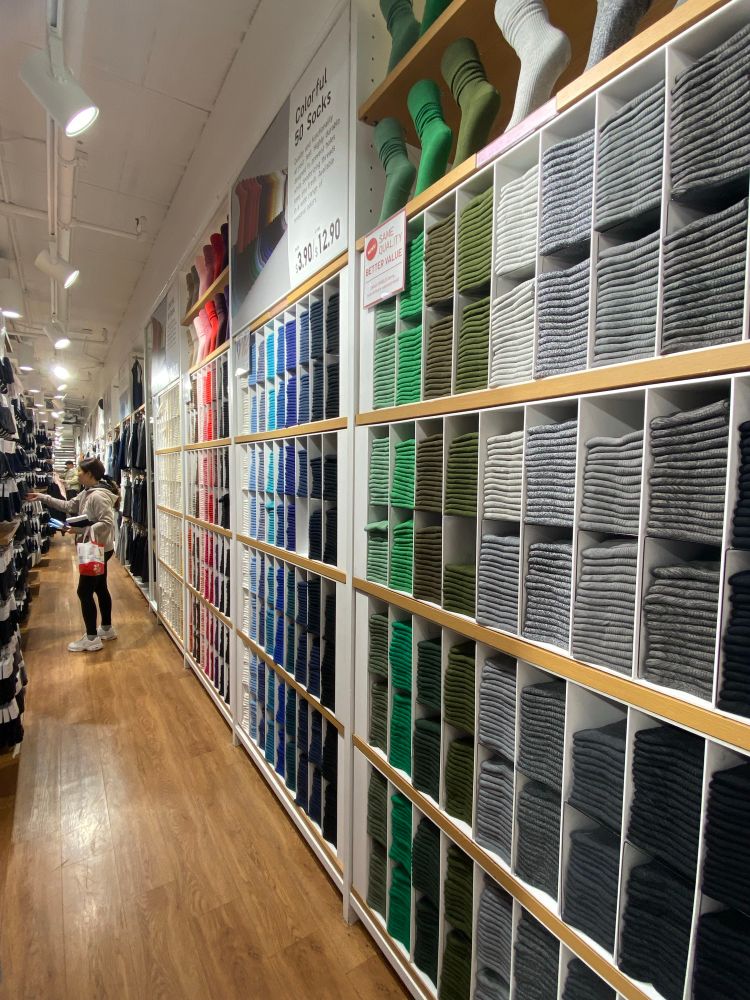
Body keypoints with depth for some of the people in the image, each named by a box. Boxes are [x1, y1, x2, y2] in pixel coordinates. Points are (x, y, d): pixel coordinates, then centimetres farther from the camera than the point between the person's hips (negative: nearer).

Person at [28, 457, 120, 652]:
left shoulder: (99, 496, -23)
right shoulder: (87, 493, 9)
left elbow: (107, 523, -29)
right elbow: (68, 506, 17)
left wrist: (82, 528, -28)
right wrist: (43, 497, 15)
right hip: (97, 549, 10)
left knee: (84, 592, -3)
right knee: (100, 588, 18)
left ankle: (92, 639, 7)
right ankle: (107, 629, 30)